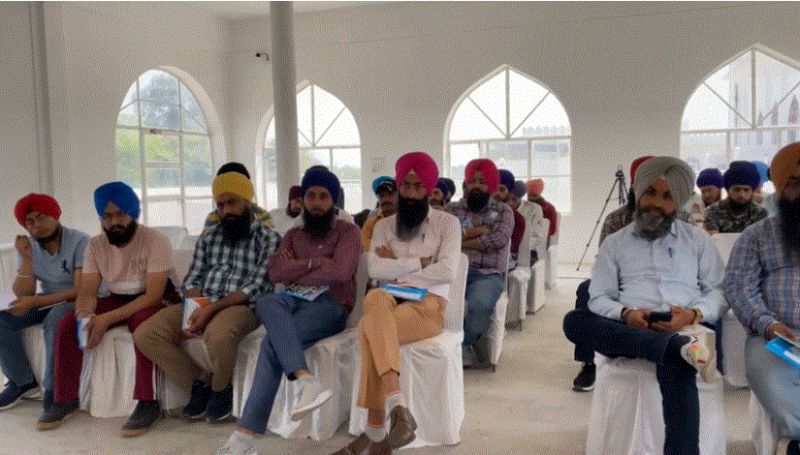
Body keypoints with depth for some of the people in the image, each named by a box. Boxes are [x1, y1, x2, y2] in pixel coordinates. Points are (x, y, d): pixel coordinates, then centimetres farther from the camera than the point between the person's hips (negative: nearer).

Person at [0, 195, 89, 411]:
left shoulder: (79, 241, -17)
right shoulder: (28, 246, 0)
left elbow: (82, 291, -22)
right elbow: (23, 295, -7)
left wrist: (35, 301, -27)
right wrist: (26, 258, -19)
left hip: (76, 302, -6)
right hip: (45, 301, 6)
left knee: (55, 319, -36)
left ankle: (54, 388, -20)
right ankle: (22, 381, 2)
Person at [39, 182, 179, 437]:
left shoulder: (156, 241, -21)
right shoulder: (95, 245, -3)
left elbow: (153, 295, -27)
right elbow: (87, 293, -6)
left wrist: (107, 319, -34)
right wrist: (86, 316, -31)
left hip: (158, 300, -6)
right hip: (118, 299, 6)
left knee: (142, 321, -39)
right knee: (68, 323, -14)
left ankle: (148, 403, -31)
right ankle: (65, 398, 0)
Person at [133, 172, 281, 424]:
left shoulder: (268, 238, -1)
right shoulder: (208, 237, 17)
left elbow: (258, 286, -11)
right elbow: (192, 278, 12)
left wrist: (212, 308, -21)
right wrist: (195, 307, -11)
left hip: (243, 306, -5)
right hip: (201, 306, 6)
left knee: (217, 333, -39)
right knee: (145, 335, -14)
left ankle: (221, 387, -6)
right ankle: (200, 382, 2)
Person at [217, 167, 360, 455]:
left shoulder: (347, 231, 9)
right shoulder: (293, 234, 24)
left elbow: (341, 271, -11)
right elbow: (275, 273, 6)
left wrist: (295, 274, 1)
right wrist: (316, 262, -3)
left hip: (329, 307, -4)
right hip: (293, 302, 4)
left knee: (272, 343, -32)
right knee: (266, 303, -35)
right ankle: (307, 382, -47)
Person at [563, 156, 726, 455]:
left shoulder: (698, 239, 17)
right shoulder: (614, 243, 17)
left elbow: (720, 291, 10)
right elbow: (598, 298, 9)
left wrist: (695, 314, -13)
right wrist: (625, 313, -14)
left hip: (686, 328, -1)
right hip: (629, 330, 2)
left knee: (674, 364, -40)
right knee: (574, 321, -30)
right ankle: (681, 346, -40)